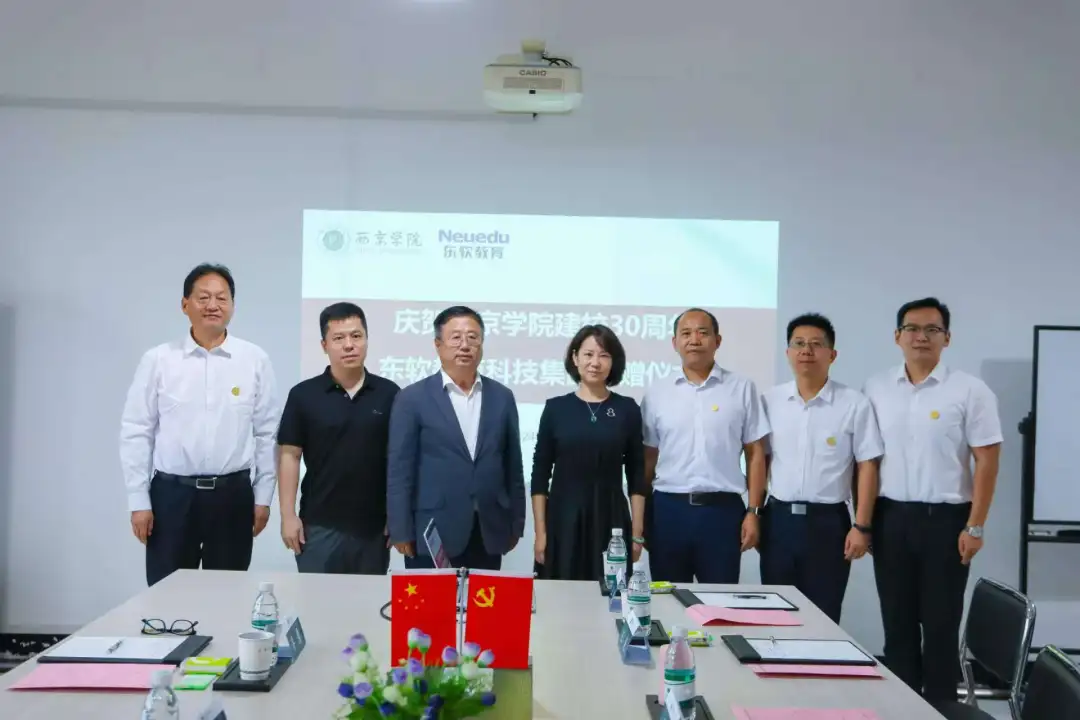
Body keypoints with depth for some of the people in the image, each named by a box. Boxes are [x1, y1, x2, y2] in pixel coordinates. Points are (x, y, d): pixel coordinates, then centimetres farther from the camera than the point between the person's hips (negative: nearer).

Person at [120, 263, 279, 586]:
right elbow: (136, 433, 1)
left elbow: (267, 434, 3)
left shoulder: (255, 360, 0)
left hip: (233, 494, 1)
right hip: (171, 494, 0)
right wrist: (139, 501, -2)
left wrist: (263, 497, 2)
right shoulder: (158, 360, -1)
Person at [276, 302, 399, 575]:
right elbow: (289, 456, -1)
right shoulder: (303, 395, -2)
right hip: (319, 524, -1)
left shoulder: (389, 394, 0)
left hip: (373, 526, 1)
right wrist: (288, 515, -6)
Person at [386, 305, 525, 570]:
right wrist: (401, 532, -7)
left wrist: (515, 524, 9)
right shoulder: (412, 399, -2)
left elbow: (512, 466, 11)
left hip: (488, 534, 3)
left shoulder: (502, 397, 8)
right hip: (432, 536, -3)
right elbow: (400, 470, -4)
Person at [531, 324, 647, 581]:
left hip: (611, 521, 1)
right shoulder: (556, 408, 1)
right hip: (563, 520, 0)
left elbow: (636, 475, 5)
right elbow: (540, 474, 2)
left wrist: (637, 531, 0)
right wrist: (540, 532, -3)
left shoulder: (627, 409, 3)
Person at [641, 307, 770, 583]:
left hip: (722, 509, -1)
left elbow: (755, 454, 3)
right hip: (668, 509, 2)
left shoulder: (742, 389, 2)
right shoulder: (656, 393, 6)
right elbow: (649, 457, 8)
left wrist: (753, 511, -3)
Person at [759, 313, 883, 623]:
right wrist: (753, 515, 6)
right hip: (778, 519, 3)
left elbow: (867, 467, -4)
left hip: (828, 522, -2)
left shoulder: (855, 404, -5)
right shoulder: (770, 400, 3)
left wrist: (862, 526, -8)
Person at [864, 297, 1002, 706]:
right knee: (897, 622, 11)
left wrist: (975, 526, -9)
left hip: (945, 520, -3)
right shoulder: (876, 389, 5)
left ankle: (940, 708, 17)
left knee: (940, 624, 5)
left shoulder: (969, 391, -4)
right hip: (890, 518, 3)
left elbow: (987, 461, -4)